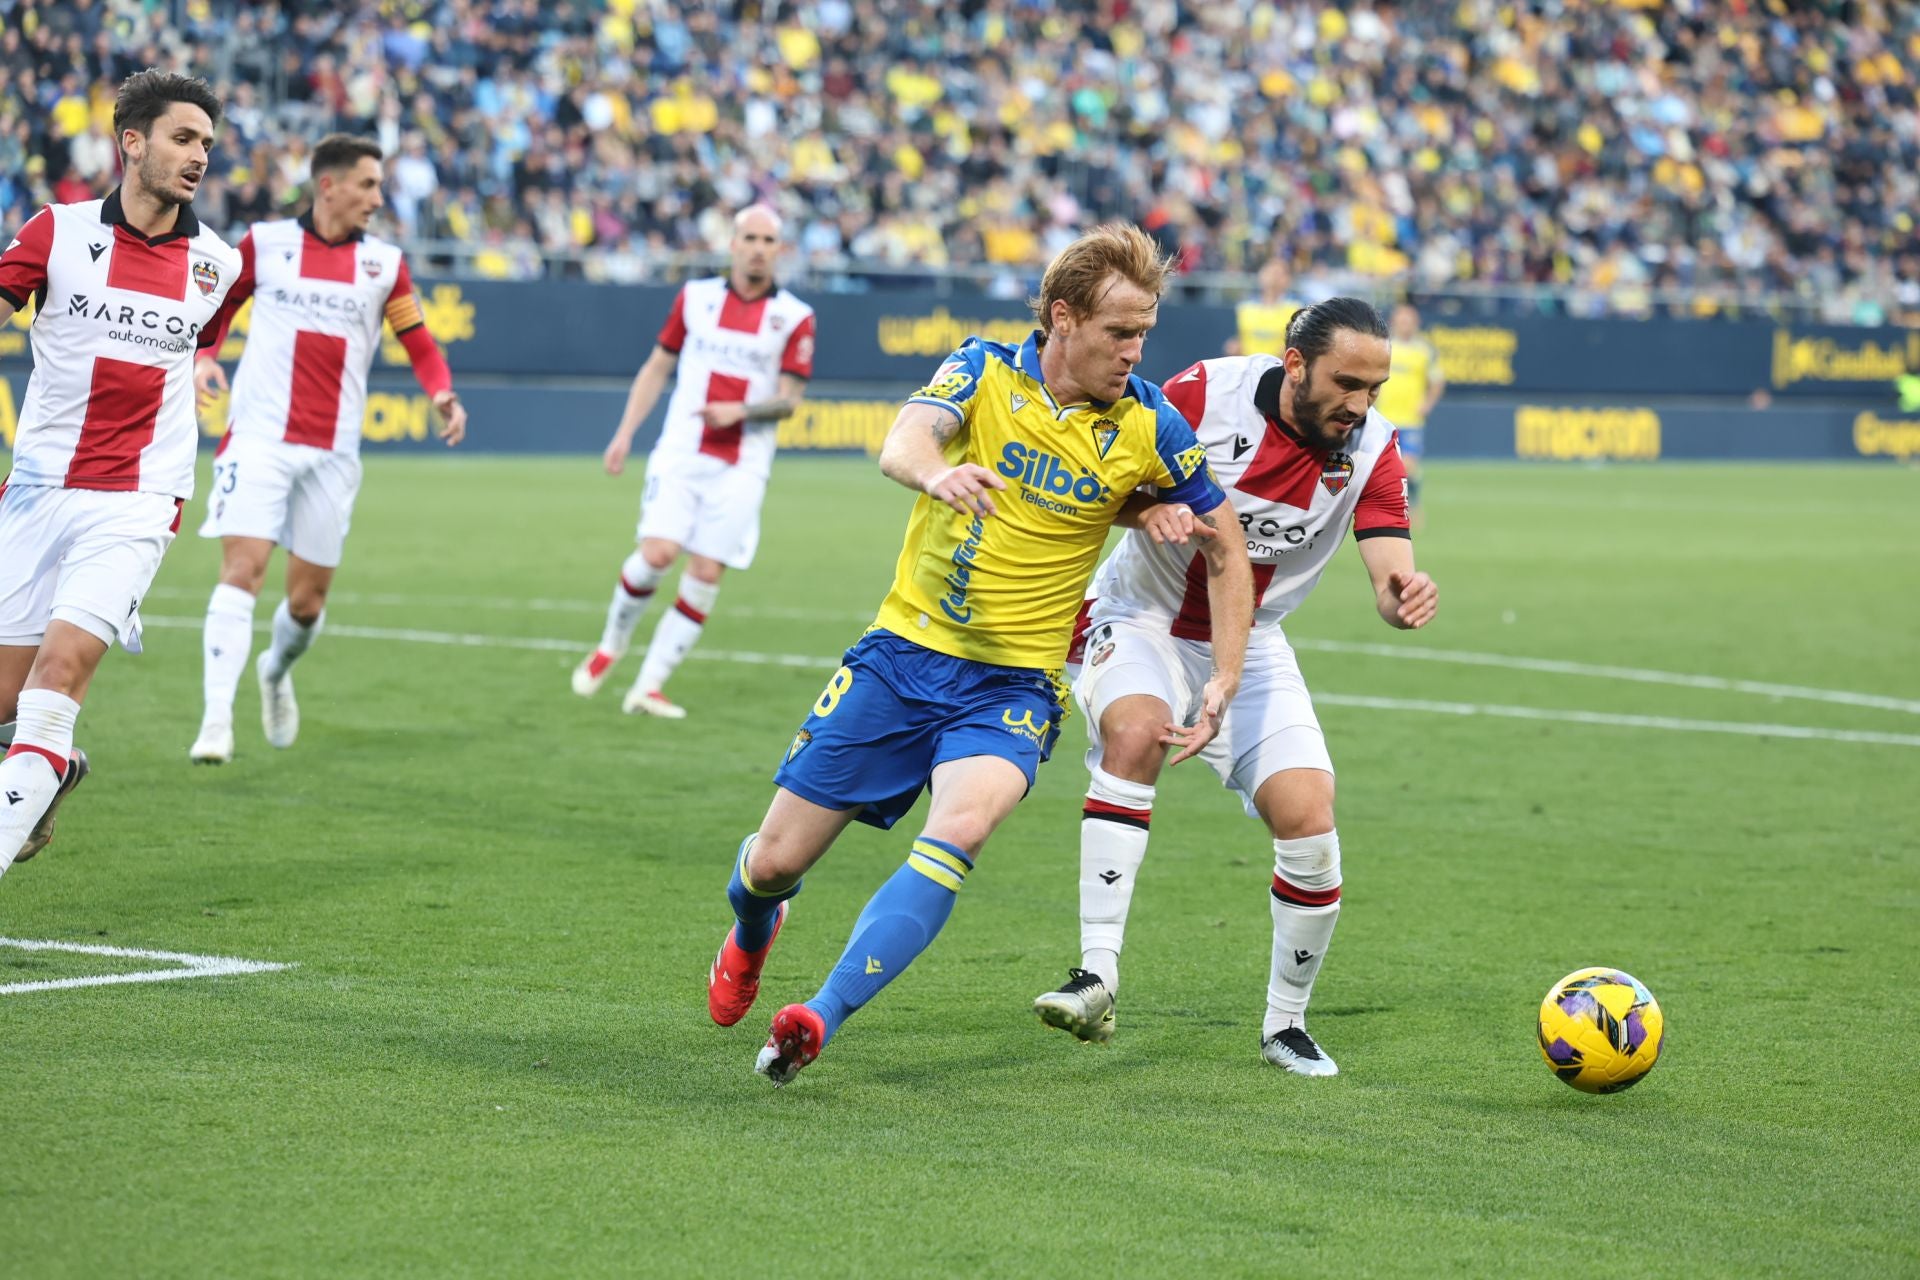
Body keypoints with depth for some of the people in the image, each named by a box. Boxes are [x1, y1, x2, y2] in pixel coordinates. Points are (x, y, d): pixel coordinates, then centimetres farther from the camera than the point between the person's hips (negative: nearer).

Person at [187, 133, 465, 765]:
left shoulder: (384, 262, 8)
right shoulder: (264, 242, 3)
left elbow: (419, 343, 10)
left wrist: (443, 394, -9)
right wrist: (204, 357, -5)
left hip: (331, 451, 3)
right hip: (259, 437, -2)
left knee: (308, 601, 6)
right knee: (243, 570, -17)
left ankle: (277, 671, 39)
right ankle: (216, 720, -17)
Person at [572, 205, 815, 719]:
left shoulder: (795, 317, 2)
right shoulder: (695, 296, 7)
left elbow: (788, 400, 0)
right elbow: (657, 367, 15)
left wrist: (739, 411, -18)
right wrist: (624, 434, 9)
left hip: (742, 465, 0)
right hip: (681, 454, 0)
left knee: (706, 574, -6)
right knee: (657, 553, -16)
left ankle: (648, 686, 1)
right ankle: (612, 644, 10)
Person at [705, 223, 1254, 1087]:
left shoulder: (1147, 426, -4)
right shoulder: (984, 370, -6)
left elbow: (1227, 544, 9)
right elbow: (902, 444, -25)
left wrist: (1224, 682, 2)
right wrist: (937, 471, -50)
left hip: (1011, 685, -1)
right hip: (903, 653, 1)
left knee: (958, 831, -33)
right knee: (775, 862, 5)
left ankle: (820, 1020, -35)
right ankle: (752, 932, 43)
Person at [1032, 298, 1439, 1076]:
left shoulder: (1370, 449, -12)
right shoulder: (1205, 393, -20)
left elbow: (1392, 573, -20)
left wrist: (1403, 598, -44)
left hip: (1248, 643, 3)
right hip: (1140, 616, -3)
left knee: (1309, 821, -11)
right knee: (1136, 733, -34)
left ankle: (1286, 1024, 12)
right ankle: (1097, 974, -35)